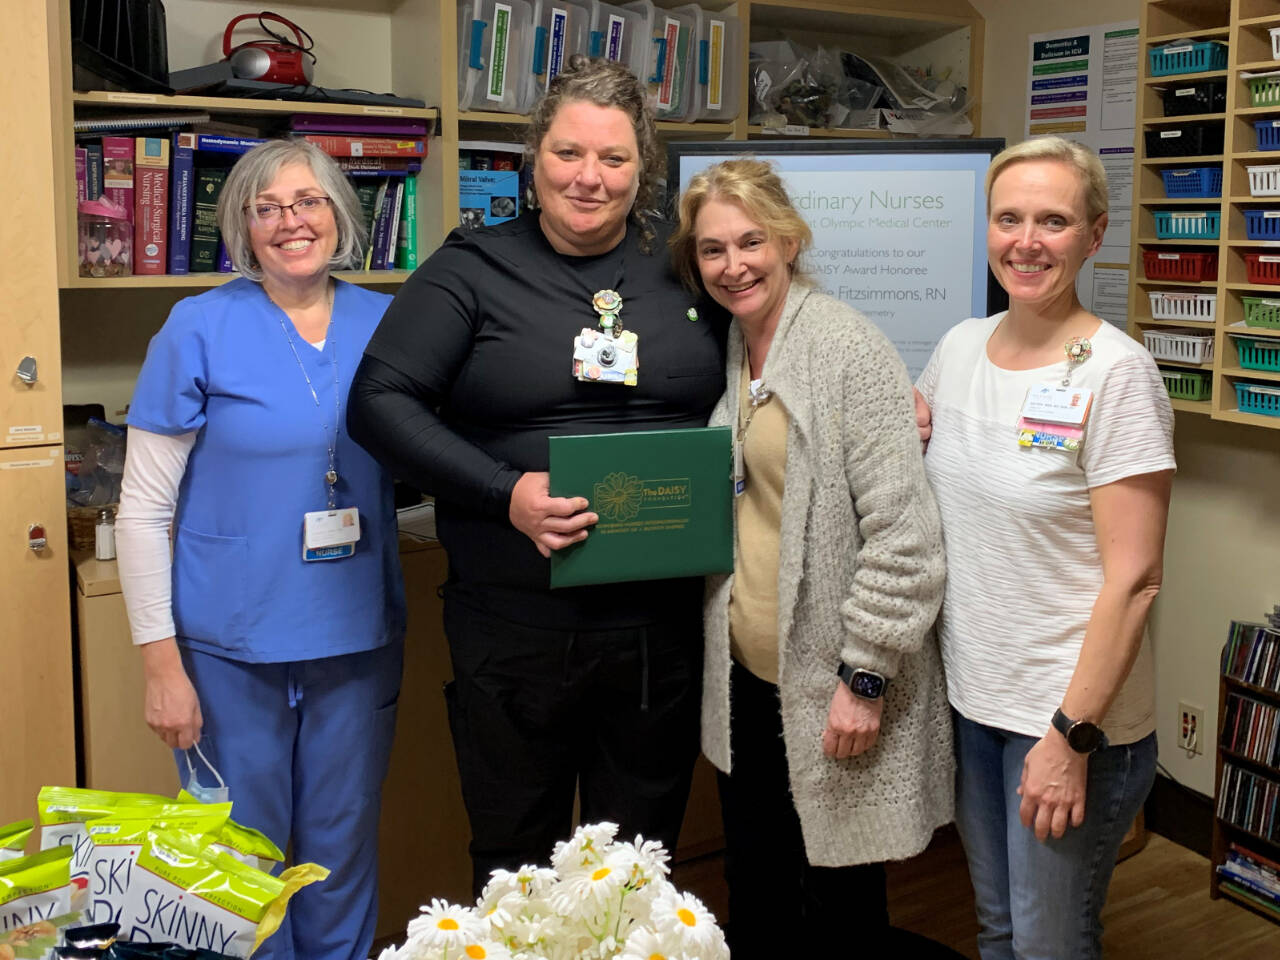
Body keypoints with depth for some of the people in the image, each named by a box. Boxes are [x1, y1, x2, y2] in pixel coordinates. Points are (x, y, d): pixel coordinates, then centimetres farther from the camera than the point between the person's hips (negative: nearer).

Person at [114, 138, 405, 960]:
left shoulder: (385, 323, 3)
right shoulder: (201, 328, -7)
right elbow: (144, 509, -6)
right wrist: (161, 663, -9)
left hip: (358, 641, 3)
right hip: (233, 647, -3)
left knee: (342, 857, 16)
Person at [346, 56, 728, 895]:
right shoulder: (474, 269, 0)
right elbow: (380, 401, -8)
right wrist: (506, 495, -20)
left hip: (664, 624, 2)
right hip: (517, 627, -2)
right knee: (516, 866, 13)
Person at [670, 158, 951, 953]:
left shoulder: (849, 349, -15)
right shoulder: (727, 351, 7)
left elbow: (904, 531, -19)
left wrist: (866, 676, -19)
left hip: (832, 690, -7)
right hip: (747, 678, 7)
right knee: (754, 896, 20)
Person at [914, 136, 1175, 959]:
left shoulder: (1117, 374, -15)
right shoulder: (960, 348, 3)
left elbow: (1133, 579, -17)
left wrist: (1072, 737, -18)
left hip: (1072, 711, -5)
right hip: (969, 697, 6)